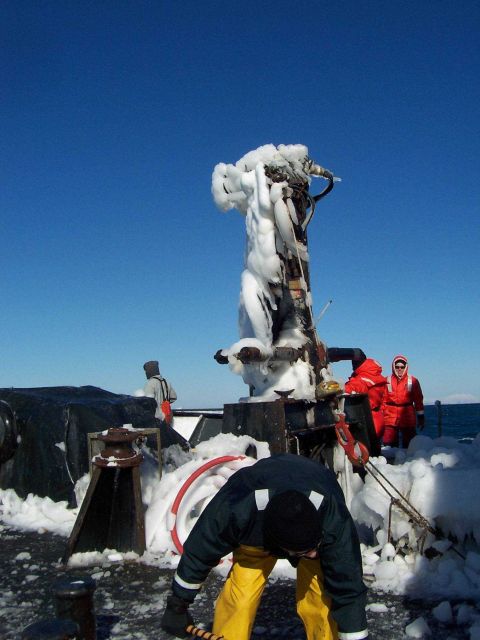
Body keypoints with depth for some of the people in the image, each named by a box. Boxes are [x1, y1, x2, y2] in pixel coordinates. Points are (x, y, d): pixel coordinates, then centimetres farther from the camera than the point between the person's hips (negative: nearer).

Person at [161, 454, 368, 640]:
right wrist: (178, 604, -7)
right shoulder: (237, 510, -40)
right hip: (256, 530, 0)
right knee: (240, 597, -13)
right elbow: (199, 552, -21)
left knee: (321, 599, -16)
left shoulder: (334, 520, -42)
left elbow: (348, 589, -29)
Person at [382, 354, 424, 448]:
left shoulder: (413, 381, 3)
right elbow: (383, 400, 4)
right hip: (390, 417, 0)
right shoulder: (387, 381, 2)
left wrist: (421, 416, 6)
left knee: (409, 444, 8)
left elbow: (418, 400, 6)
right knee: (389, 444, 1)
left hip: (407, 418, 0)